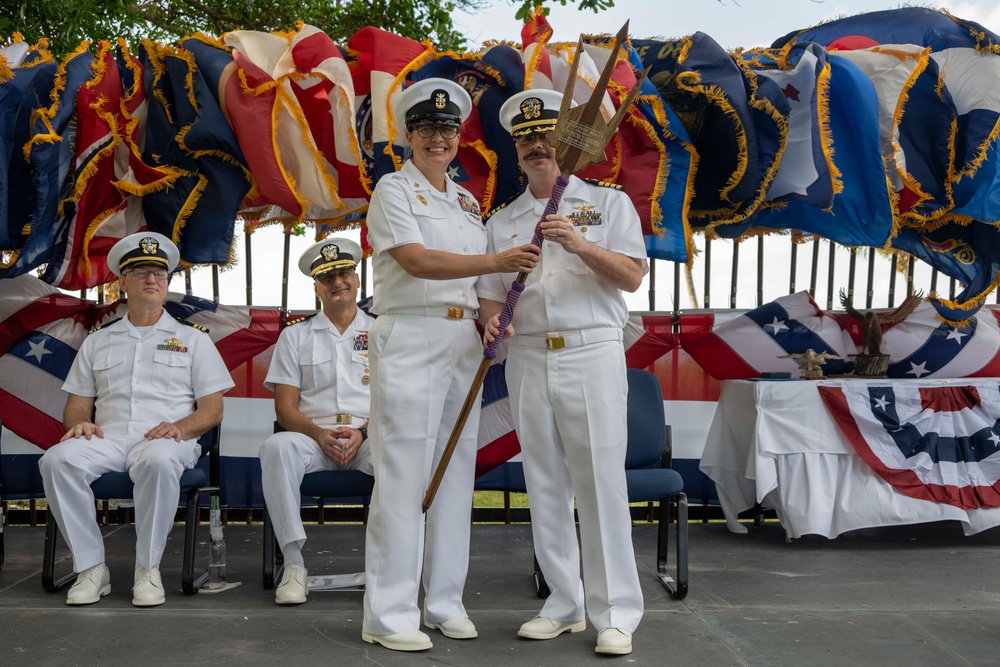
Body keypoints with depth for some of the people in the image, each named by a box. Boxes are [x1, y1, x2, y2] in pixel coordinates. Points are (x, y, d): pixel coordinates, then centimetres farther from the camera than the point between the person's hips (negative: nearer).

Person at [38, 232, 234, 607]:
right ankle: (91, 568, -21)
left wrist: (179, 427, -13)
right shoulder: (98, 342, 24)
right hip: (108, 438, 3)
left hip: (165, 439, -2)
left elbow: (213, 409, 9)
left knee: (159, 460, -40)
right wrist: (79, 422, -5)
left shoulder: (192, 339, 16)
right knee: (57, 460, -30)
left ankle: (148, 569, -26)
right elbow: (77, 404, 20)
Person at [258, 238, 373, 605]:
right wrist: (319, 434, -13)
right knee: (277, 447, -34)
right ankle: (293, 564, -30)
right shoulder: (295, 335, 17)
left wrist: (362, 432, -12)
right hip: (314, 436, 1)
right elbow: (285, 407, 8)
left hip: (369, 437, -1)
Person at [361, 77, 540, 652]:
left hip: (464, 342, 7)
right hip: (410, 337, -7)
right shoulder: (395, 190, -2)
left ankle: (446, 602, 17)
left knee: (457, 471, 8)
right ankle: (389, 615, -3)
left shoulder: (467, 200, 19)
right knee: (403, 475, -8)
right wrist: (497, 262, -27)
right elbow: (417, 261, -18)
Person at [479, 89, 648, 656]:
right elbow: (491, 295, 14)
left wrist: (581, 245, -19)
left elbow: (633, 276, -4)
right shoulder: (502, 221, 17)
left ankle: (615, 614, -3)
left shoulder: (608, 203, 8)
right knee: (546, 487, 6)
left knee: (601, 484, -8)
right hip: (528, 359, 4)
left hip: (593, 354, -4)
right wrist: (492, 320, -9)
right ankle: (565, 606, 16)